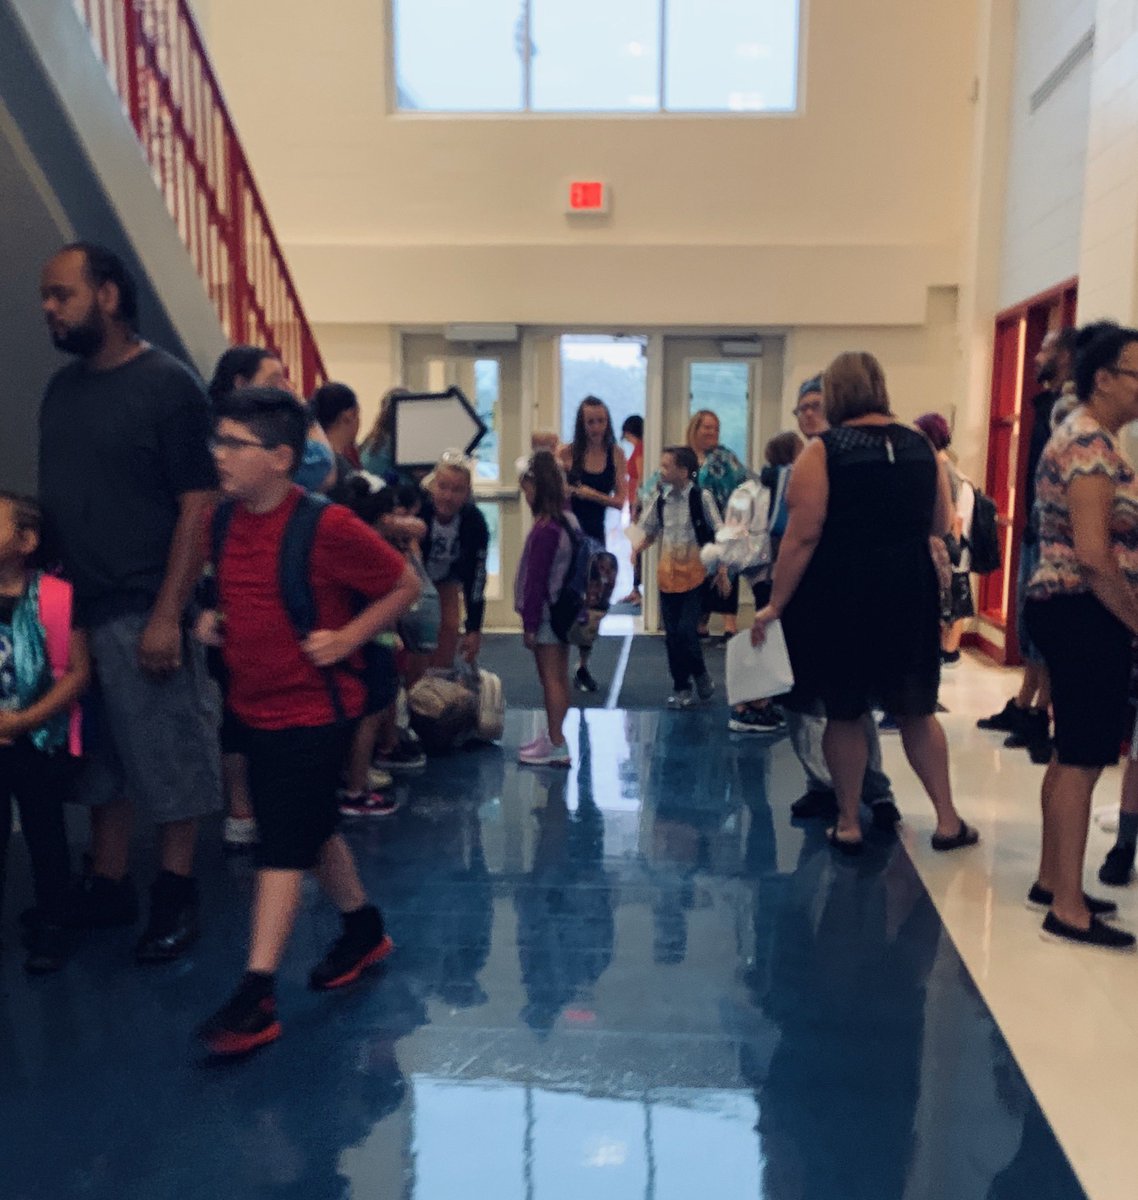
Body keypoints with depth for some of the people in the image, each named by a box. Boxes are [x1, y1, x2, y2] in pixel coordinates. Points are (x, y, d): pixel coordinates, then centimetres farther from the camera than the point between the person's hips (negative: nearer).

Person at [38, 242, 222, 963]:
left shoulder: (168, 383, -7)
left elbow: (198, 506, -11)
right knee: (97, 759, 13)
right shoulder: (62, 388, 12)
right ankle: (109, 889, 27)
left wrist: (167, 614, -17)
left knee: (170, 761, 4)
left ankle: (177, 899, 17)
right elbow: (53, 496, 16)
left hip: (143, 611, -6)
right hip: (75, 607, 6)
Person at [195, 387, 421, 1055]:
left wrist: (348, 637, -16)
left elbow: (405, 585, -10)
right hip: (256, 706, 8)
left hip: (315, 710, -7)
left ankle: (258, 997, 4)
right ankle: (365, 931, 41)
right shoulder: (221, 522, 2)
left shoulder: (328, 528, -19)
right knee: (314, 829, 20)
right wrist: (211, 619, 3)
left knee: (284, 845, -4)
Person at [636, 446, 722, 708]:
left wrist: (722, 568, -8)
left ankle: (700, 675, 17)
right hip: (668, 575, 5)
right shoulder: (662, 500, 4)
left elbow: (719, 534, -5)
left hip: (695, 575, -5)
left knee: (687, 630, -10)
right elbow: (649, 532, 15)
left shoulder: (701, 497, -9)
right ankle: (681, 688, 18)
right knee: (672, 635, 6)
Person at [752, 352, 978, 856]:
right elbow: (941, 525, 14)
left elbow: (803, 536, -14)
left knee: (844, 713, 9)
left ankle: (848, 824, 17)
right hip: (910, 594, 4)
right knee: (916, 710, 17)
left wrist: (775, 605, -9)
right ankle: (948, 820, 21)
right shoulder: (921, 446, 5)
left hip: (840, 597, -3)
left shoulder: (822, 450, -9)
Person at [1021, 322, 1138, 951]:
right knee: (1082, 759, -4)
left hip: (1071, 612, 10)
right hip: (1085, 615, -10)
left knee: (1072, 753, 16)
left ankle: (1052, 880, 27)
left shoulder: (1084, 436, 16)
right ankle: (1068, 908, 5)